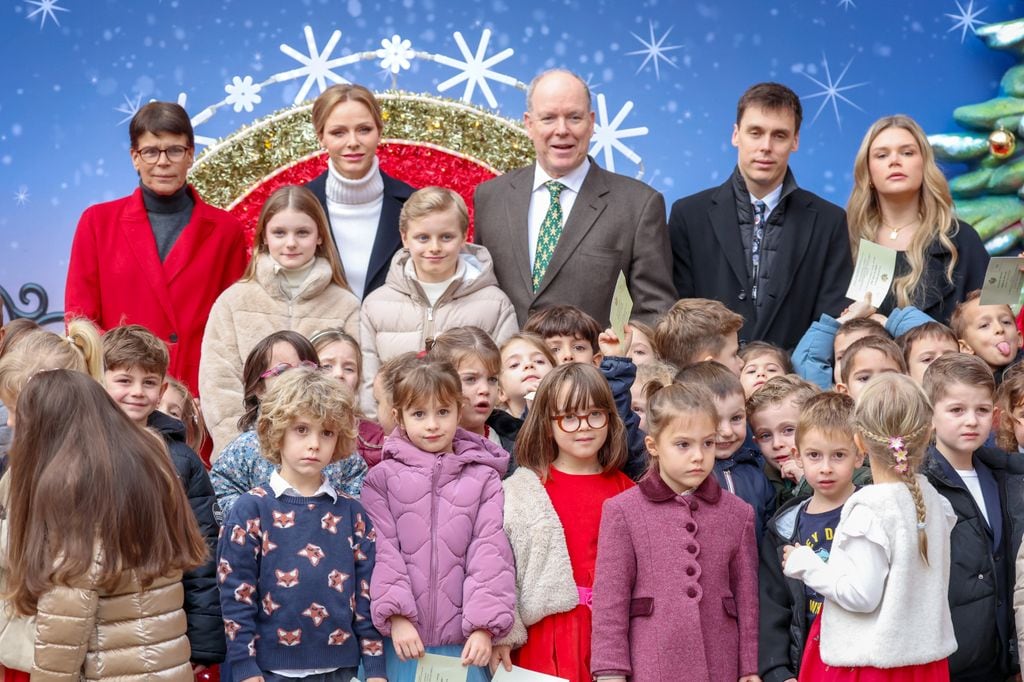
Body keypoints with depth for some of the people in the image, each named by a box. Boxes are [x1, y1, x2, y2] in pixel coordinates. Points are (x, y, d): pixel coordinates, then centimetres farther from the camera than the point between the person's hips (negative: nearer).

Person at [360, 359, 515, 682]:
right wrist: (397, 615, -12)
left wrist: (484, 626, -9)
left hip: (462, 642, 0)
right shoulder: (383, 477, 4)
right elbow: (382, 550, -3)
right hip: (402, 639, 0)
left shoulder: (483, 478, 5)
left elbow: (490, 551, -1)